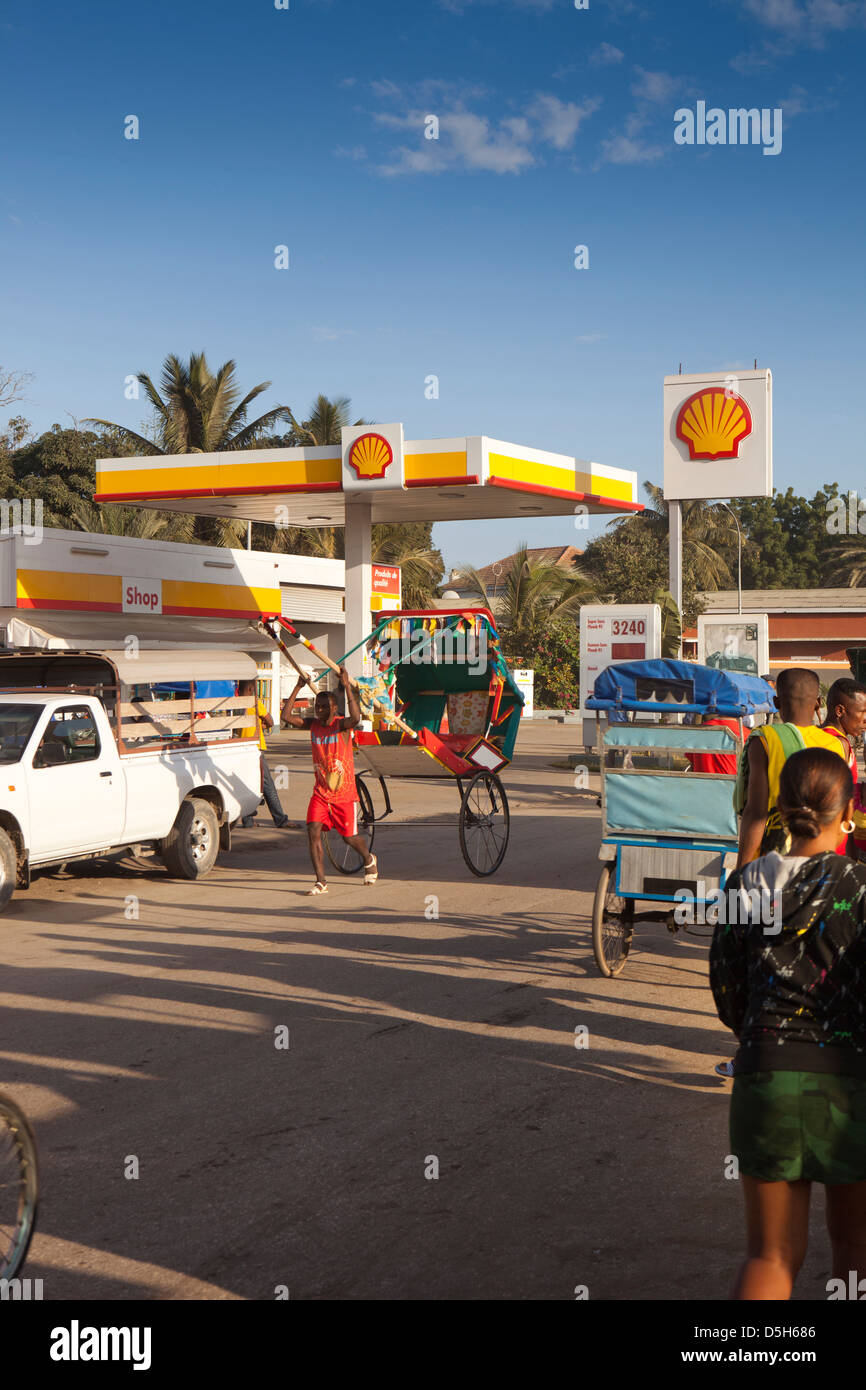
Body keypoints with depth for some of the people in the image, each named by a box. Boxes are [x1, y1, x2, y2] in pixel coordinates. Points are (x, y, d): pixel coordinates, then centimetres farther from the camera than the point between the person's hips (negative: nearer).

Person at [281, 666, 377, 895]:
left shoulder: (341, 725, -12)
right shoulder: (312, 725, 1)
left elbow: (356, 718, -36)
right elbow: (286, 716, -11)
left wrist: (347, 686, -37)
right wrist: (298, 687, -15)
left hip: (345, 793, -3)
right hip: (321, 792, 4)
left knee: (350, 837, 7)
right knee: (313, 831, -13)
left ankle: (369, 860, 40)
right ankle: (320, 882, -8)